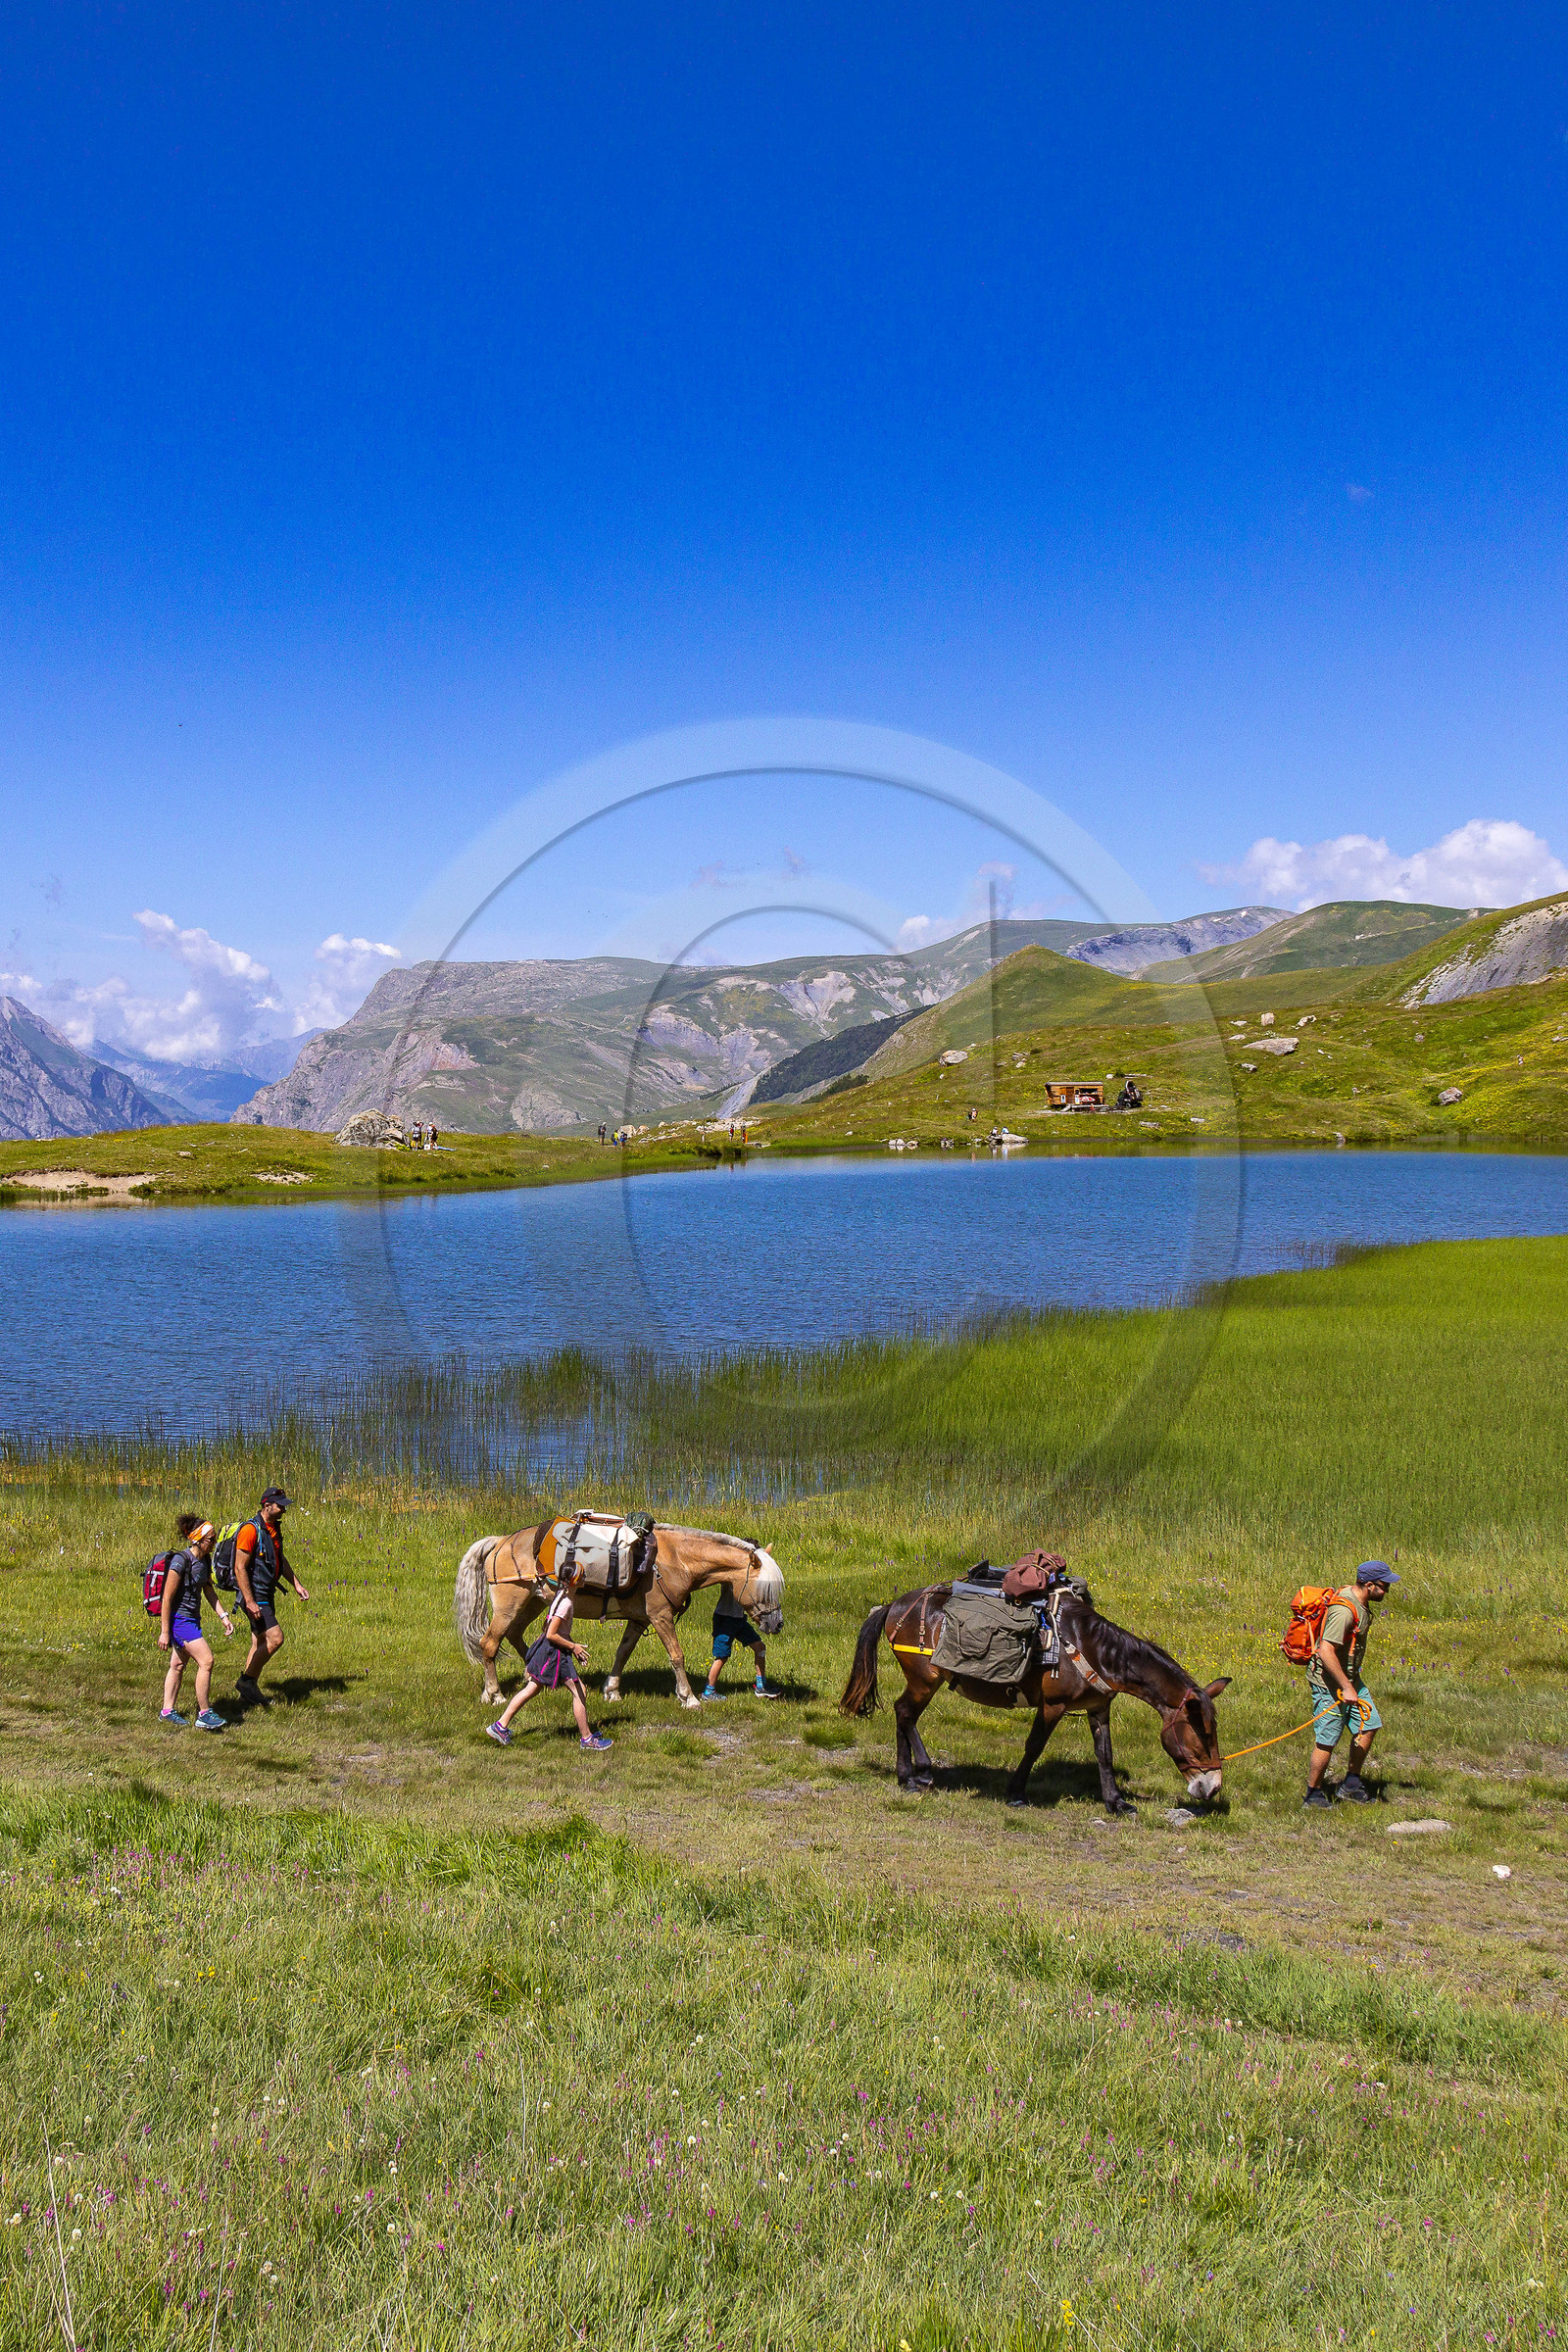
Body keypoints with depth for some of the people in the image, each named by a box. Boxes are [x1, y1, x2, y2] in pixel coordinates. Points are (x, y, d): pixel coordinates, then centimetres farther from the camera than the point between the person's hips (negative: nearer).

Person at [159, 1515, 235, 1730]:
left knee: (178, 1665, 16)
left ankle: (168, 1711, 27)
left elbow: (209, 1590, 16)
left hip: (192, 1619, 9)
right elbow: (167, 1597, -18)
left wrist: (224, 1616, 9)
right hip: (179, 1619, -9)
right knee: (206, 1661, -12)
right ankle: (204, 1715, -4)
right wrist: (164, 1632, -17)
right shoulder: (180, 1561, -21)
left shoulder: (205, 1560, 4)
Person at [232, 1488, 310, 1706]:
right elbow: (240, 1568, -20)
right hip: (254, 1595, -9)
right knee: (275, 1638, -15)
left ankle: (249, 1694, 18)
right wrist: (250, 1602, -23)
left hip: (266, 1596, 9)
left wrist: (297, 1585, 18)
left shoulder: (274, 1528, 11)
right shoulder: (251, 1530, -18)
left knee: (261, 1644, 11)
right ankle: (247, 1679, -1)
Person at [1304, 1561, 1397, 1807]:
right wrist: (1346, 1687, -28)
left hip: (1350, 1678, 10)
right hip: (1329, 1683, -10)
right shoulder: (1343, 1610, -27)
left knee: (1369, 1725, 11)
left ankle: (1350, 1785, 22)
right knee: (1327, 1741, -3)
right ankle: (1313, 1794, 12)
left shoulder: (1362, 1604, 5)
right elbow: (1326, 1651, -32)